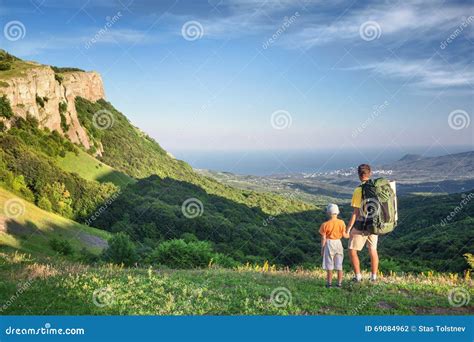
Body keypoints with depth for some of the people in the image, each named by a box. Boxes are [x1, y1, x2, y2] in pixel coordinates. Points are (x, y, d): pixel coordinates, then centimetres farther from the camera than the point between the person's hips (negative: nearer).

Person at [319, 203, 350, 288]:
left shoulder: (325, 224, -11)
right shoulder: (341, 223, -5)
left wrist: (322, 249, 1)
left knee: (329, 265, 6)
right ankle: (339, 283, 13)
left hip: (329, 244, -2)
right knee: (339, 265, 10)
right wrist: (348, 236, 23)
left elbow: (323, 238, -9)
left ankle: (329, 283, 9)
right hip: (338, 243, 3)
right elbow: (344, 235, 0)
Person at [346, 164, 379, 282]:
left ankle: (358, 276, 8)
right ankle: (373, 276, 23)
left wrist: (348, 228, -9)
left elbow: (355, 212, -17)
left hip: (361, 225, -6)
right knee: (373, 250, 18)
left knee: (352, 250, 8)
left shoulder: (358, 190, -18)